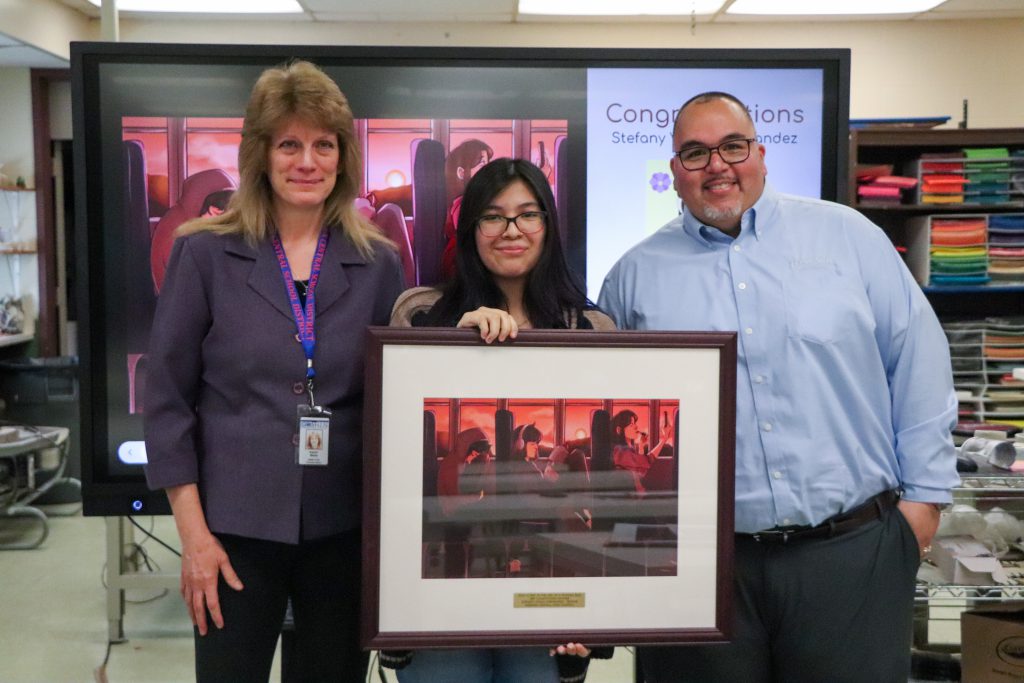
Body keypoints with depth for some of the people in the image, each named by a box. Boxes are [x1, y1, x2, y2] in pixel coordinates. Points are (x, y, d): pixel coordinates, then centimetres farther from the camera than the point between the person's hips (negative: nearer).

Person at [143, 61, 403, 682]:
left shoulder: (378, 263, 2)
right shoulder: (205, 253, -3)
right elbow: (168, 398, -2)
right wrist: (194, 534, -6)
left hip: (347, 529, 2)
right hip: (237, 526, -1)